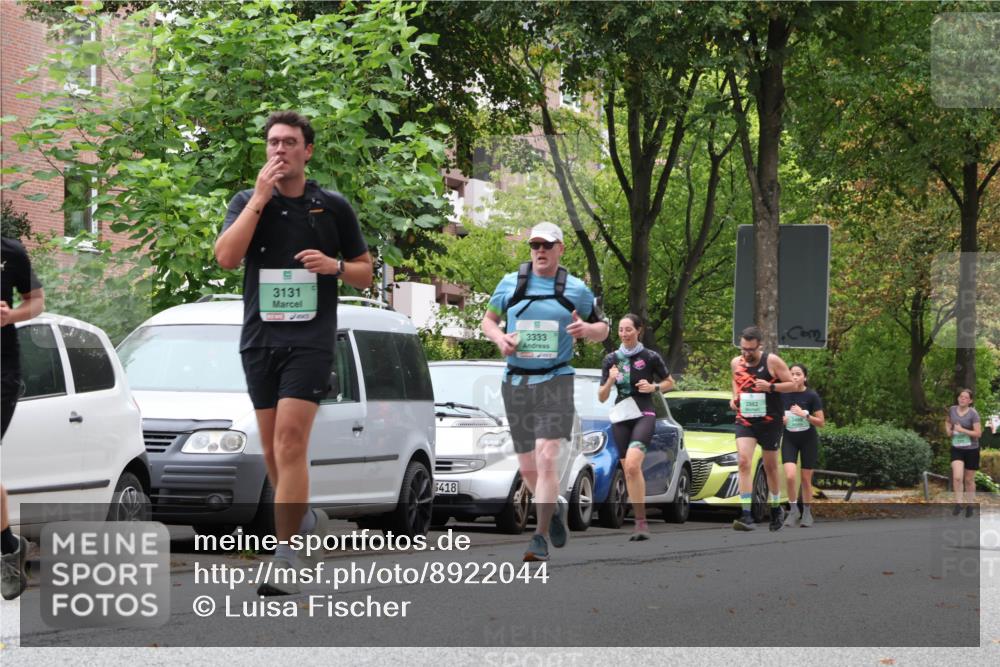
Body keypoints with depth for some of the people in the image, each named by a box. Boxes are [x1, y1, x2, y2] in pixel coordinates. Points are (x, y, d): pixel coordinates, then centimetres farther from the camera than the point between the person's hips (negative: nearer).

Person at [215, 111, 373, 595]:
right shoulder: (248, 201, 8)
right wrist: (260, 197, -10)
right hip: (259, 335, 3)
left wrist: (335, 265, -9)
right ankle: (305, 519, 34)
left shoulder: (333, 207, 6)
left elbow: (365, 272, 13)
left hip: (311, 337, -3)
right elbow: (226, 257, -10)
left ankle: (283, 560, -18)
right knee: (271, 446, 9)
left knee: (290, 439, -16)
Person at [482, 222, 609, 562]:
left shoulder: (576, 289, 4)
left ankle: (540, 539, -13)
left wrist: (587, 329, -10)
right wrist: (499, 338, -4)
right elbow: (488, 319, 18)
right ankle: (556, 506, 37)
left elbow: (602, 329, 13)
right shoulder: (510, 283, 6)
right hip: (516, 382, 3)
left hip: (556, 381, -3)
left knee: (546, 458, -17)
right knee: (527, 468, 7)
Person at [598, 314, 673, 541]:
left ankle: (641, 521, -24)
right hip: (621, 418, 5)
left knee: (632, 464, -25)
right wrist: (610, 381, -11)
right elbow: (601, 397, 9)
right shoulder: (611, 359, 7)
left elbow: (670, 382, 12)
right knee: (628, 471, 4)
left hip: (644, 416, -5)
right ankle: (639, 522, 15)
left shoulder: (650, 357, -1)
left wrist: (654, 387, -8)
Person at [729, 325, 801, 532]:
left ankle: (776, 509, 34)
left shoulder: (772, 361, -10)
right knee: (744, 461, -18)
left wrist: (771, 387, -21)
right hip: (745, 420, 2)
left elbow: (793, 385, -7)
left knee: (770, 467, 11)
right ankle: (746, 515, -23)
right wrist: (735, 397, 4)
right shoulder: (736, 363, 2)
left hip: (770, 422, -2)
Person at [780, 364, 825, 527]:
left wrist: (805, 415, -24)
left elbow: (821, 422, -9)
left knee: (806, 479, 4)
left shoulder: (812, 396, -10)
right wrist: (781, 419, -12)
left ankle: (807, 512, 19)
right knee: (790, 475, -17)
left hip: (808, 439, -1)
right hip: (789, 439, 1)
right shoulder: (783, 395, -4)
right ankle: (793, 510, 0)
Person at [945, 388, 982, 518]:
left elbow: (978, 433, -16)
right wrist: (948, 430, 4)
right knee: (957, 477, -17)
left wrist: (962, 430, -22)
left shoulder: (973, 414, -12)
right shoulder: (952, 410, 1)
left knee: (969, 480, 9)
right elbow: (948, 422, 23)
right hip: (956, 449, 2)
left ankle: (970, 506, 25)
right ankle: (958, 504, -4)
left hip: (971, 450, -2)